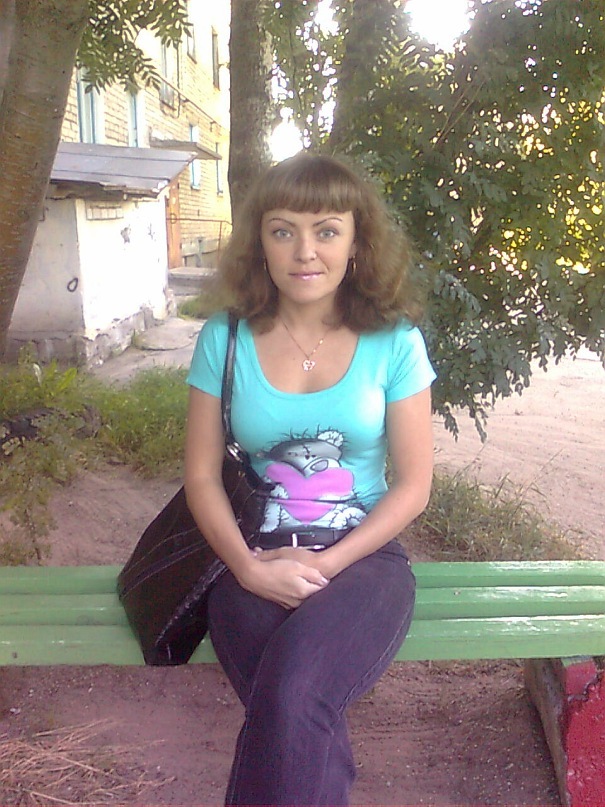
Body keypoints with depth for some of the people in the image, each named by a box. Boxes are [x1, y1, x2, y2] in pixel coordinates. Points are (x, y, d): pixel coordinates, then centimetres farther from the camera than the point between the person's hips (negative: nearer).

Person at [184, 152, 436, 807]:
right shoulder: (225, 339, 1)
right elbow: (201, 475, 3)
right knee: (306, 723, -26)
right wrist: (249, 567, -12)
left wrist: (325, 563, -11)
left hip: (363, 557, 0)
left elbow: (413, 484, -1)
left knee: (293, 693, -29)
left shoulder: (394, 342, -2)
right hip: (255, 561, 1)